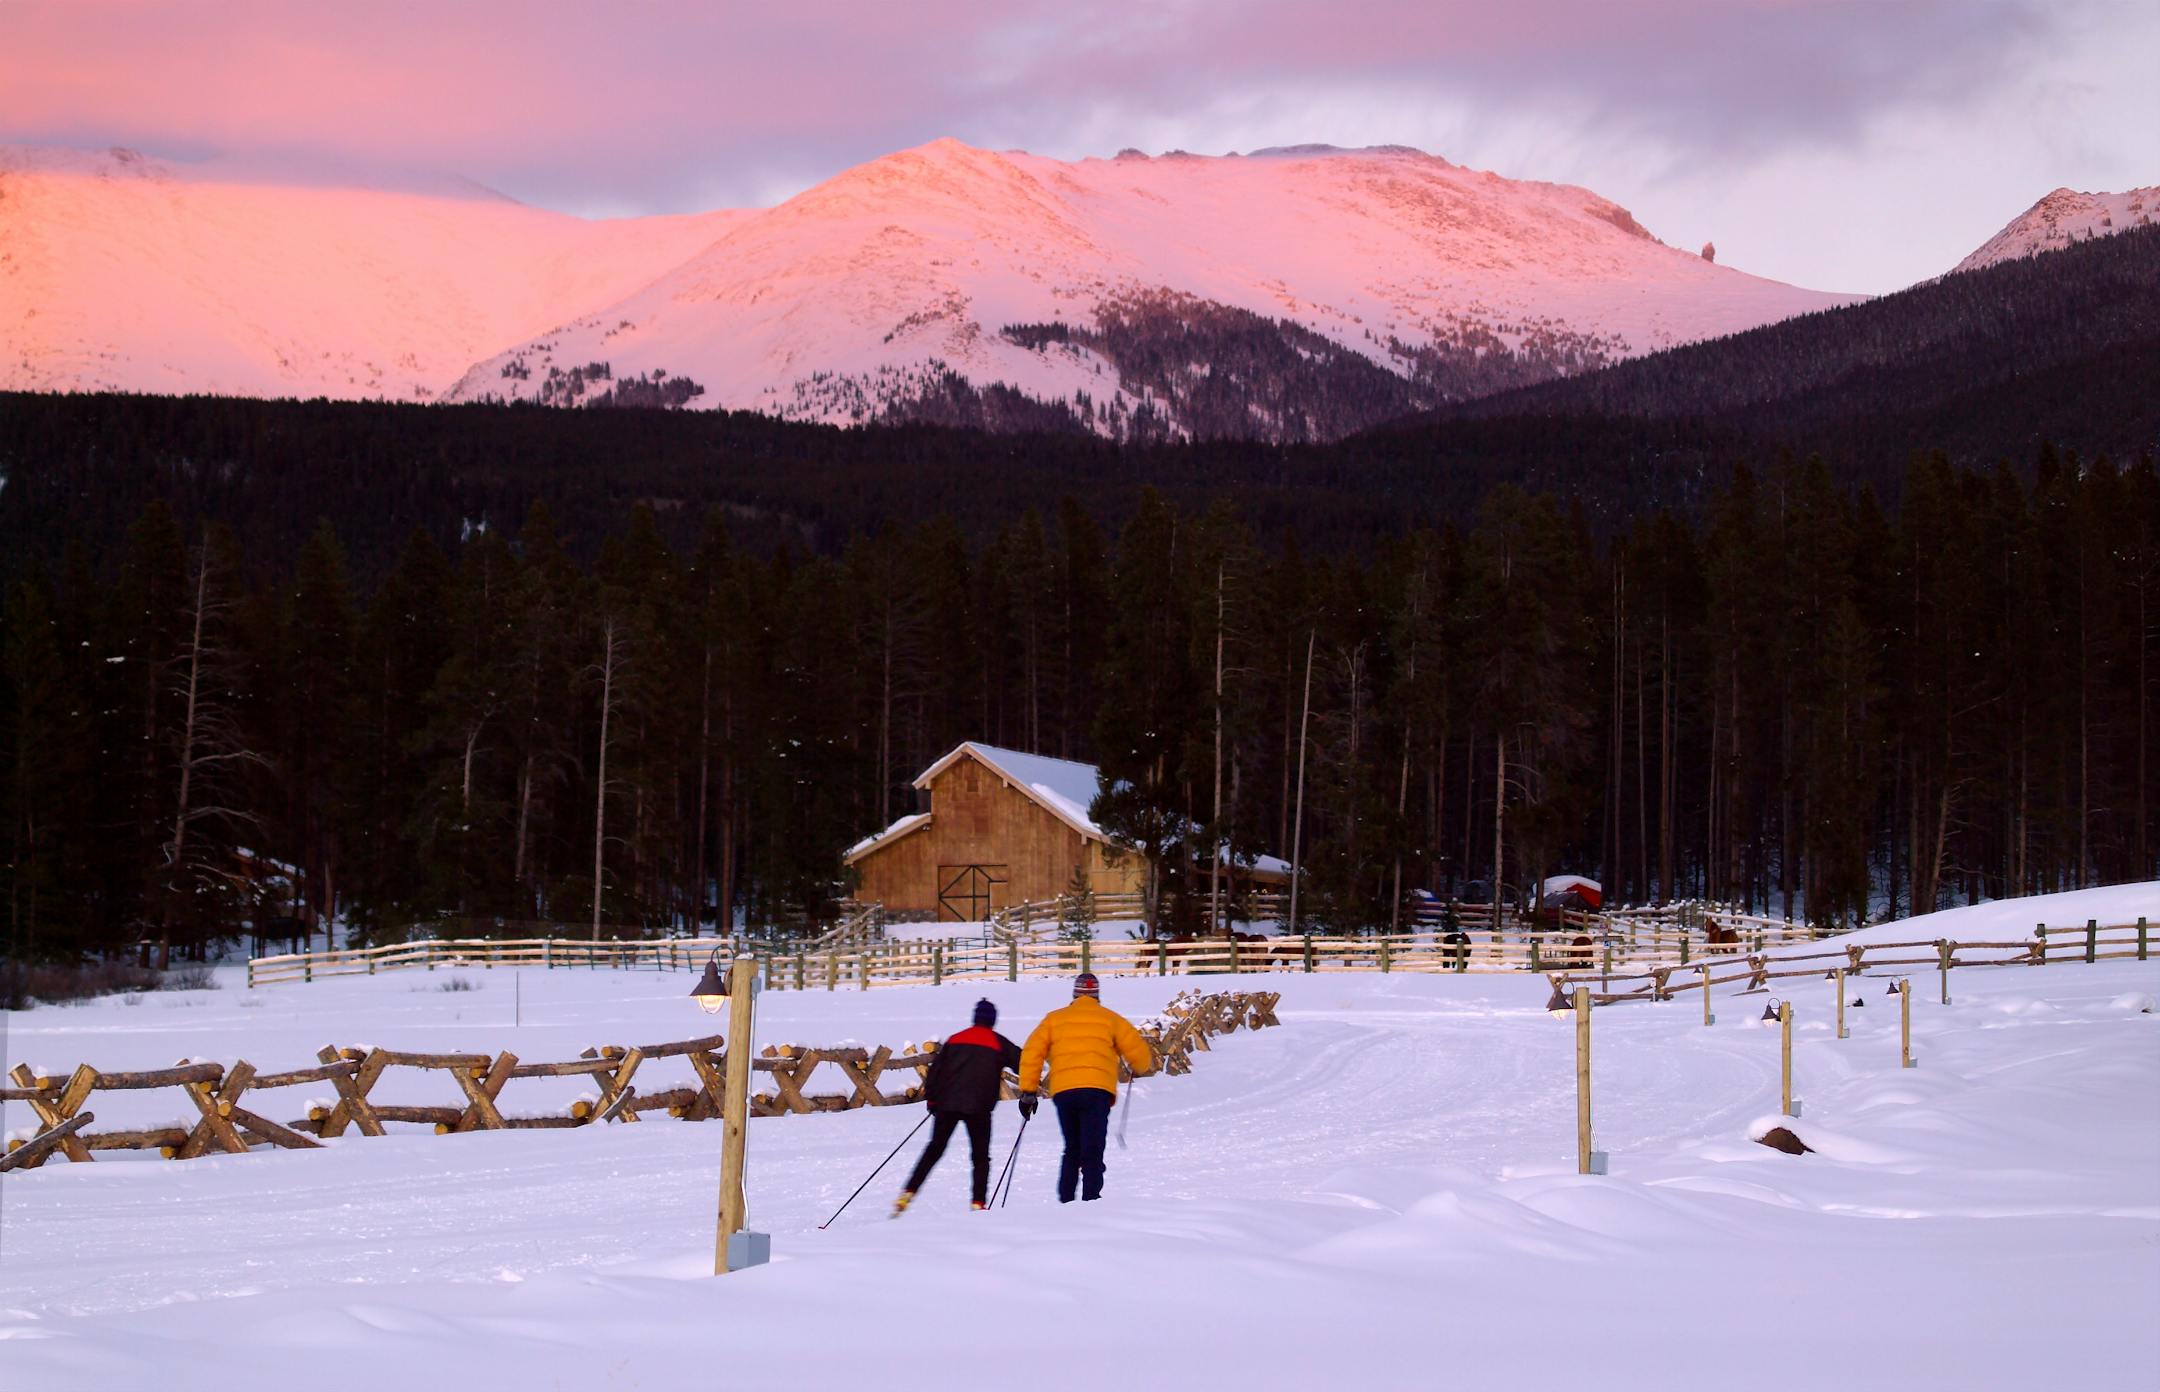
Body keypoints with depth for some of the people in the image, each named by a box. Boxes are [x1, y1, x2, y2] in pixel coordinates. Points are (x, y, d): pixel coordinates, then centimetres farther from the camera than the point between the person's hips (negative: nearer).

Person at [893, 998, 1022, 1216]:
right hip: (979, 1108, -3)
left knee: (934, 1149, 12)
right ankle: (978, 1202, -6)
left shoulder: (956, 1039, 12)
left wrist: (931, 1098, 18)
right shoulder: (999, 1043, 5)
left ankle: (908, 1193, 3)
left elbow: (936, 1069, 10)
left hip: (947, 1103, 3)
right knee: (981, 1156, 6)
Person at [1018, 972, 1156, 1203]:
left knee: (1072, 1150, 18)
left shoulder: (1054, 1019, 19)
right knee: (1092, 1152, -7)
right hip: (1097, 1091, -2)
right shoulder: (1110, 1019, 14)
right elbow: (1139, 1052, 12)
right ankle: (1090, 1200, -22)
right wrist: (1140, 1070, 35)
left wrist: (1027, 1092, 13)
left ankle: (1065, 1202, 12)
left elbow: (1031, 1054, 11)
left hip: (1062, 1091, 2)